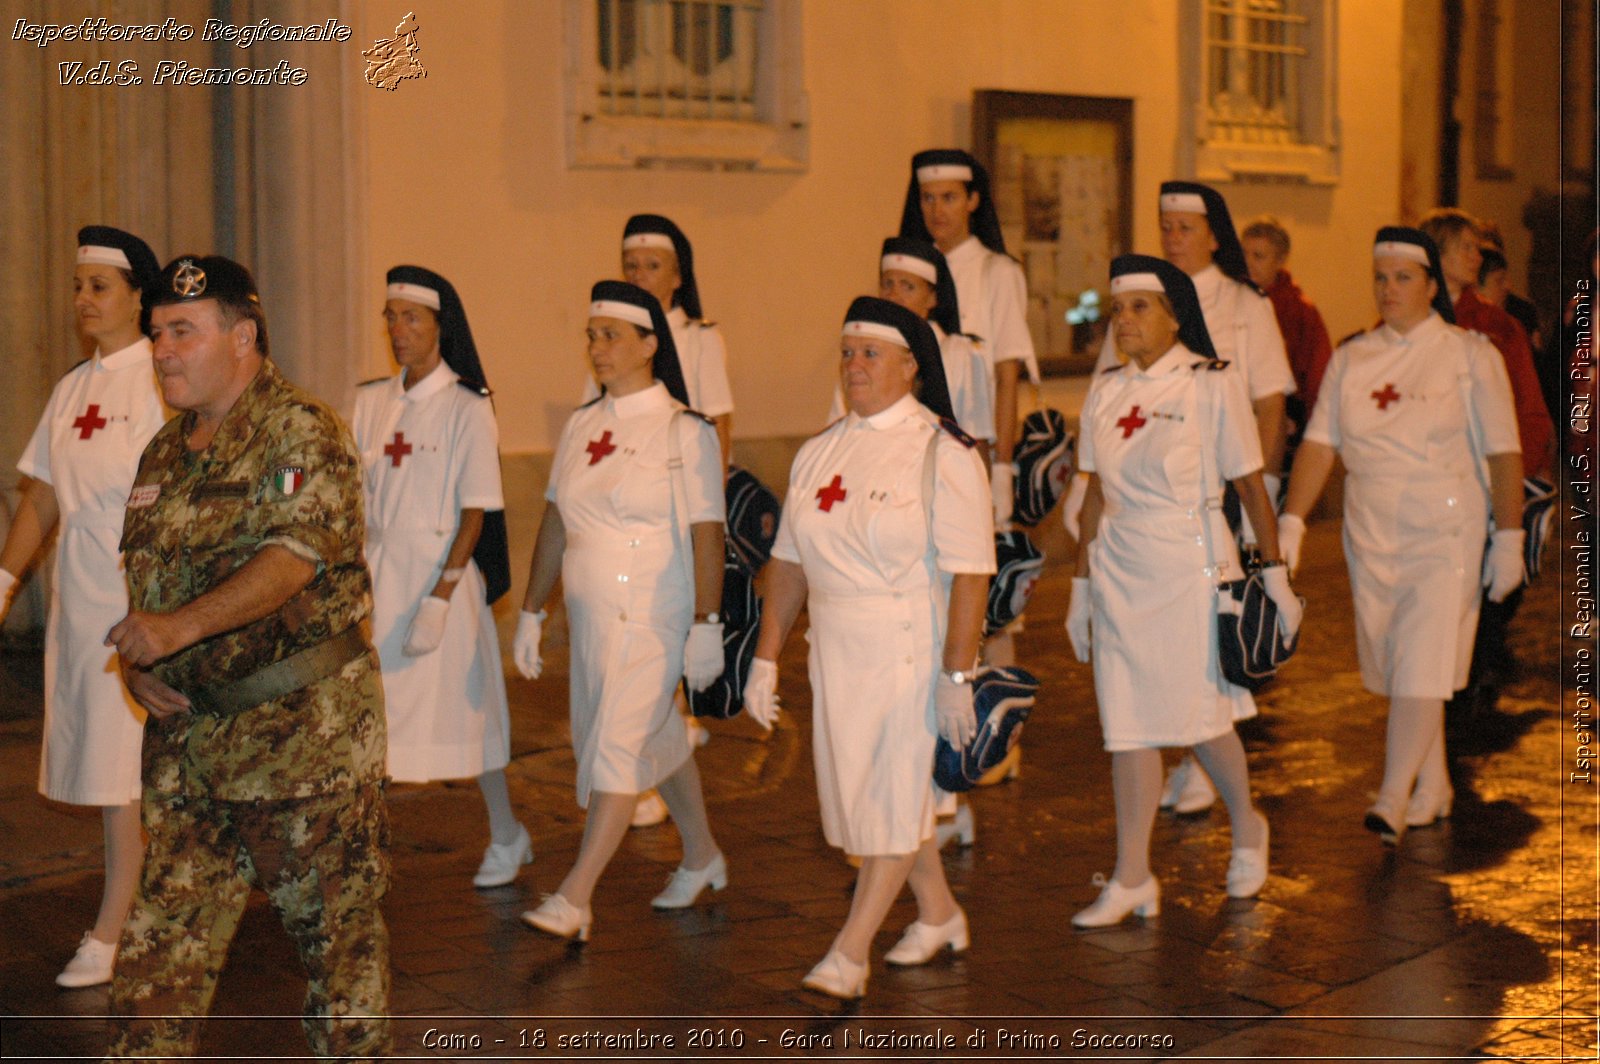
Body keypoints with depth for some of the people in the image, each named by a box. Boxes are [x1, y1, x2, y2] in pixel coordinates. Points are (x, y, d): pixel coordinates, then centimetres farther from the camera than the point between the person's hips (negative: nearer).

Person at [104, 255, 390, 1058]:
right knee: (163, 935, 5)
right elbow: (141, 574, 21)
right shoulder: (165, 452, 14)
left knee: (335, 923, 5)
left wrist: (181, 626, -32)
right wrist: (136, 666, 2)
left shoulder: (302, 430, -10)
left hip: (305, 729, -7)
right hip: (185, 734, 7)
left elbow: (295, 556, -23)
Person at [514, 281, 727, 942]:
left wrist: (705, 627, -17)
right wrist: (531, 611, 13)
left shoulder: (684, 432, -9)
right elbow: (555, 524, 14)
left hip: (654, 618, -7)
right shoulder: (581, 427, 9)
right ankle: (702, 856, 36)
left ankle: (574, 899, -10)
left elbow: (705, 535, -12)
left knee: (617, 746, -10)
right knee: (655, 738, 18)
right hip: (591, 615, 7)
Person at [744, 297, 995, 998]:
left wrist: (957, 675, -19)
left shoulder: (942, 453, -9)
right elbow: (789, 562, 12)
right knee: (871, 792, 14)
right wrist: (766, 660, 9)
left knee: (892, 797, -4)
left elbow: (970, 572, -14)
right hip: (835, 651, 7)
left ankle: (848, 955, 1)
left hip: (910, 650, -7)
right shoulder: (818, 454, 10)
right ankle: (938, 915, 33)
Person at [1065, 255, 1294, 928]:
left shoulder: (1213, 384, -6)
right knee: (1127, 726, 3)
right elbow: (1096, 495, 12)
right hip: (1120, 570, 5)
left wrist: (1275, 577, -5)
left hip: (1190, 568, -5)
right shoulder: (1105, 392, 8)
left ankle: (1246, 829, 30)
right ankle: (1131, 880, 8)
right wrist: (1082, 586, 12)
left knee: (1198, 717, 1)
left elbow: (1250, 486, -4)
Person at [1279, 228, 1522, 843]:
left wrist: (1508, 538, -8)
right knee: (1392, 670, 9)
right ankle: (1433, 792, 23)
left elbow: (1502, 453, -3)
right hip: (1371, 532, 4)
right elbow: (1319, 444, 3)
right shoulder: (1351, 359, 8)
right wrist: (1292, 521, -7)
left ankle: (1392, 801, -13)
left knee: (1422, 667, -12)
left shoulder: (1470, 356, -2)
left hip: (1445, 532, -4)